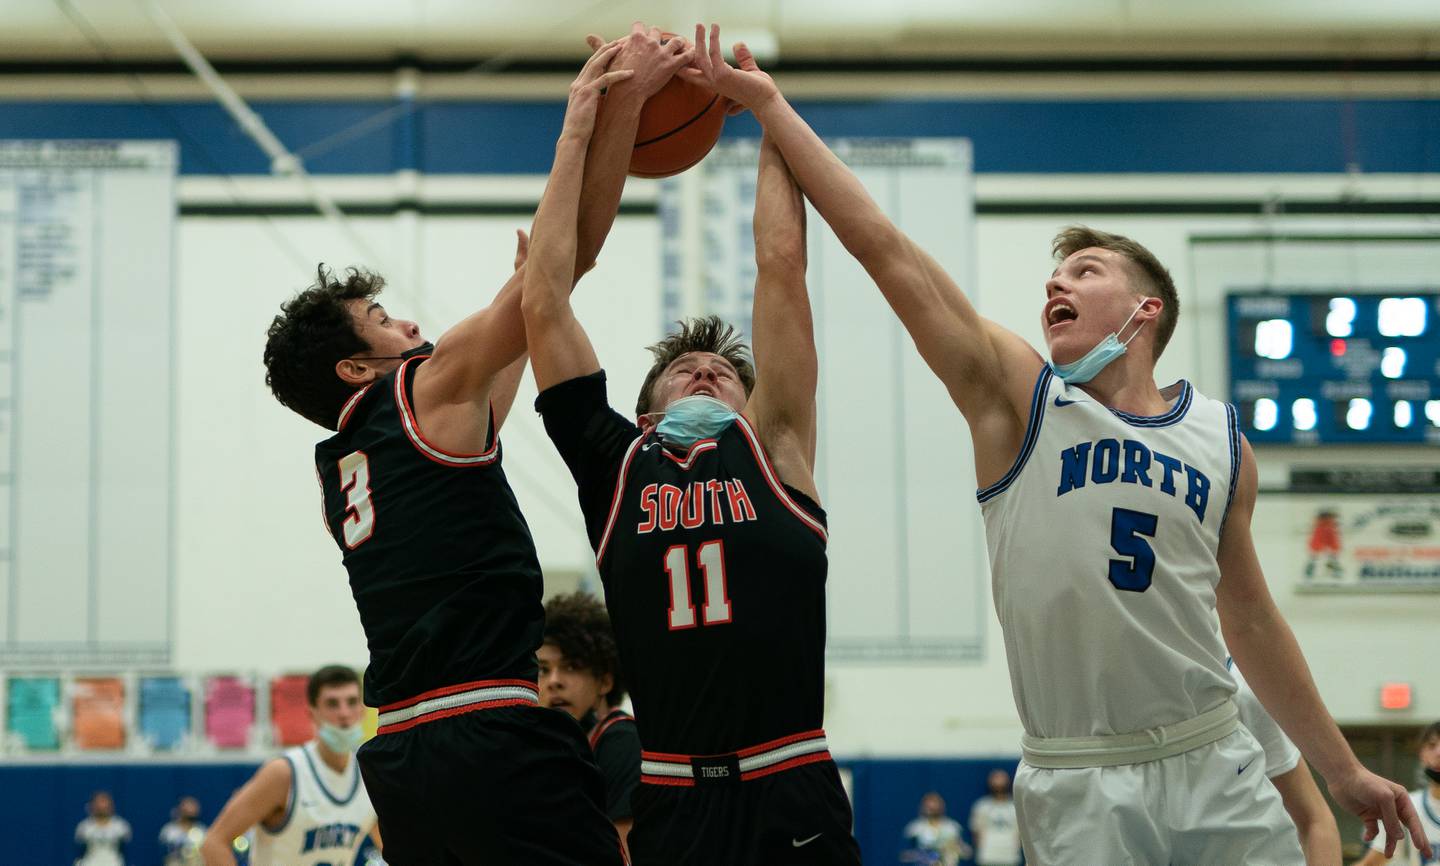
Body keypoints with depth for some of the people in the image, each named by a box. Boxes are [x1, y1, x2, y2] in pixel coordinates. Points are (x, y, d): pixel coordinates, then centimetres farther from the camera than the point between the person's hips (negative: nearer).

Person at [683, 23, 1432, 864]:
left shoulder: (1222, 441, 9)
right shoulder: (1017, 397, 1)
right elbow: (886, 249, -5)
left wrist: (1343, 771, 20)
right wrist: (769, 107, -9)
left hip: (1215, 765, 3)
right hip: (1078, 787, -2)